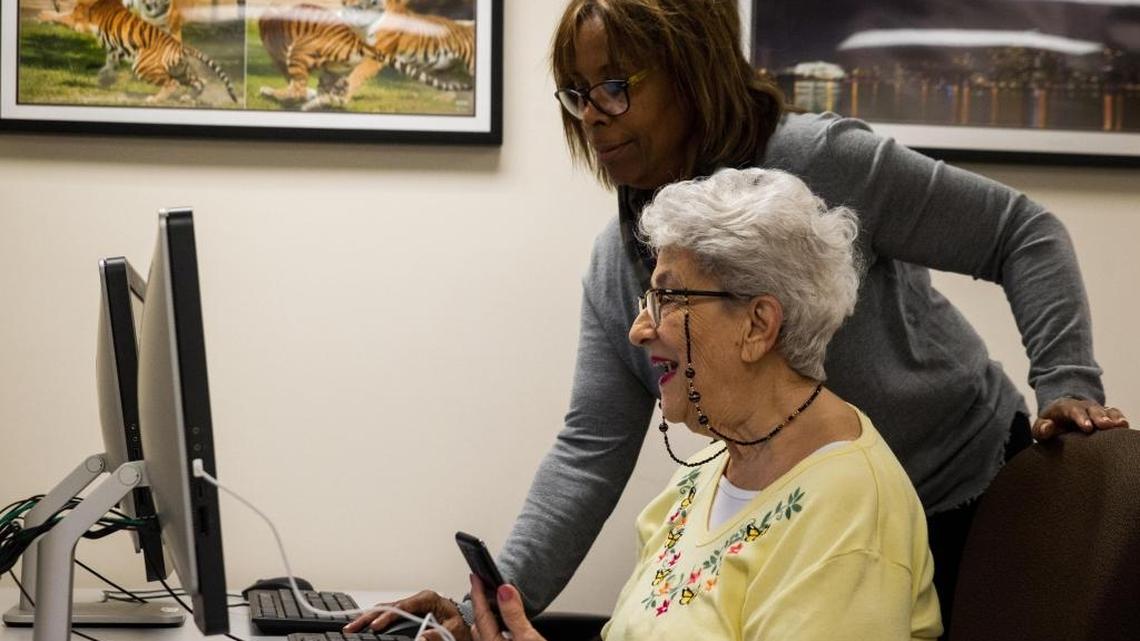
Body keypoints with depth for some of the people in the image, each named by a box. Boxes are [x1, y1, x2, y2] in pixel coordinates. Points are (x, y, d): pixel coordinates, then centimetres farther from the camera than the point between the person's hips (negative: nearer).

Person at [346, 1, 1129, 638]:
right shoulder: (616, 264, -2)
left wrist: (1066, 383, -22)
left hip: (974, 496, -5)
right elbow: (590, 453, -6)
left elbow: (1024, 234, -13)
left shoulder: (820, 161, -21)